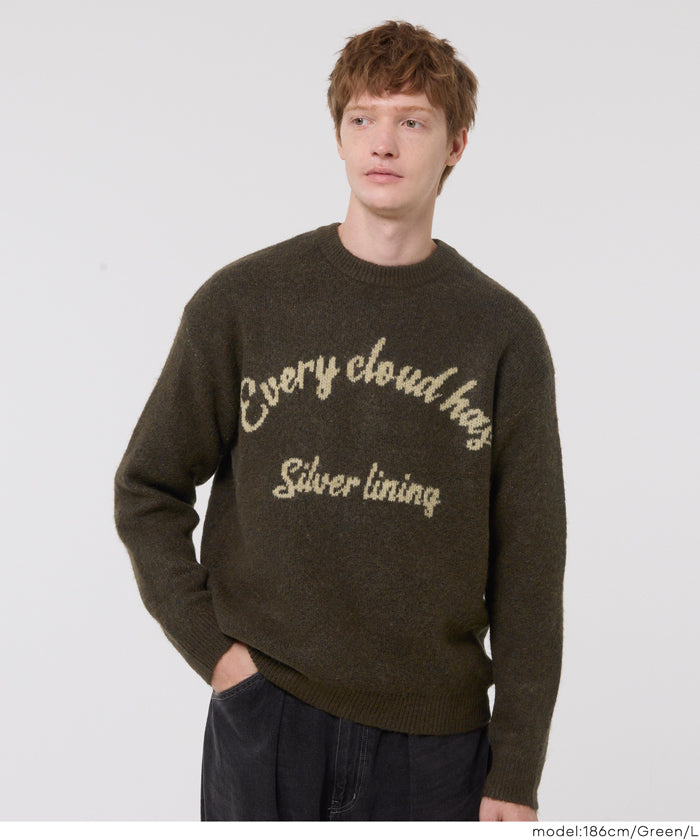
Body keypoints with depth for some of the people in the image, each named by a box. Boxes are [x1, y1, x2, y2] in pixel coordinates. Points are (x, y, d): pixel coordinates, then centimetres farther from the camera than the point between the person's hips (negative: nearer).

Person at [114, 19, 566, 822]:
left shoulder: (504, 335, -1)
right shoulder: (240, 303, -1)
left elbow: (528, 566, 0)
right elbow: (147, 490, 6)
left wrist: (516, 774, -2)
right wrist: (213, 645, -4)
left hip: (436, 735, 1)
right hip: (264, 723, 0)